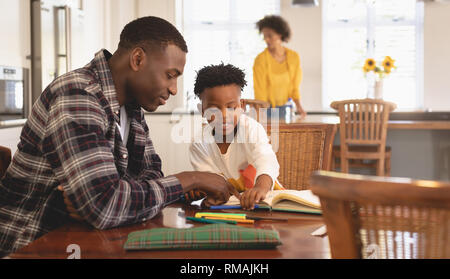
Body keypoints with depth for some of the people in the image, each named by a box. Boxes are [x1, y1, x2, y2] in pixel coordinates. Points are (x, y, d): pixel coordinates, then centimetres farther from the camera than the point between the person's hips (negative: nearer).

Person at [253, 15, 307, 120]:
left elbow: (294, 86, 5)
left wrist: (298, 106, -7)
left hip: (285, 107, 3)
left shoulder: (294, 57, -2)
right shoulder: (260, 60, -14)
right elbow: (260, 90, -12)